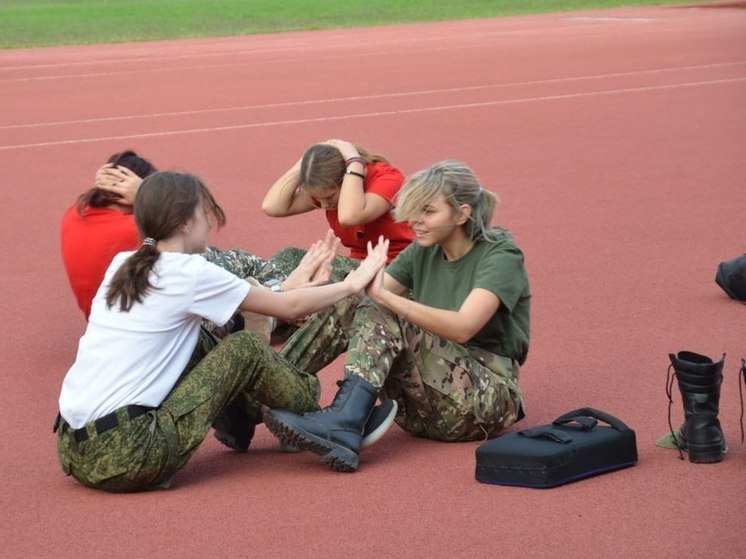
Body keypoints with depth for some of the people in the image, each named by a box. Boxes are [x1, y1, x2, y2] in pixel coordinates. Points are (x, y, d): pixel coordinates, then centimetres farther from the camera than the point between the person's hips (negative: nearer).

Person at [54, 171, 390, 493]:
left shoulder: (123, 265, 14)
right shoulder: (189, 272, -6)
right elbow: (288, 308, 8)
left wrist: (300, 282, 32)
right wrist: (353, 284, 24)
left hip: (73, 448, 8)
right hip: (124, 456, -8)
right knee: (244, 349, 4)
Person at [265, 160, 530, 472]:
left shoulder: (500, 256, -10)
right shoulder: (424, 252, 10)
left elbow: (463, 327, -28)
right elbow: (367, 296, -2)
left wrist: (384, 297, -37)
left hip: (487, 400, -6)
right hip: (425, 407, 6)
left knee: (382, 316, -26)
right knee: (350, 307, -12)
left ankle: (343, 424, -45)